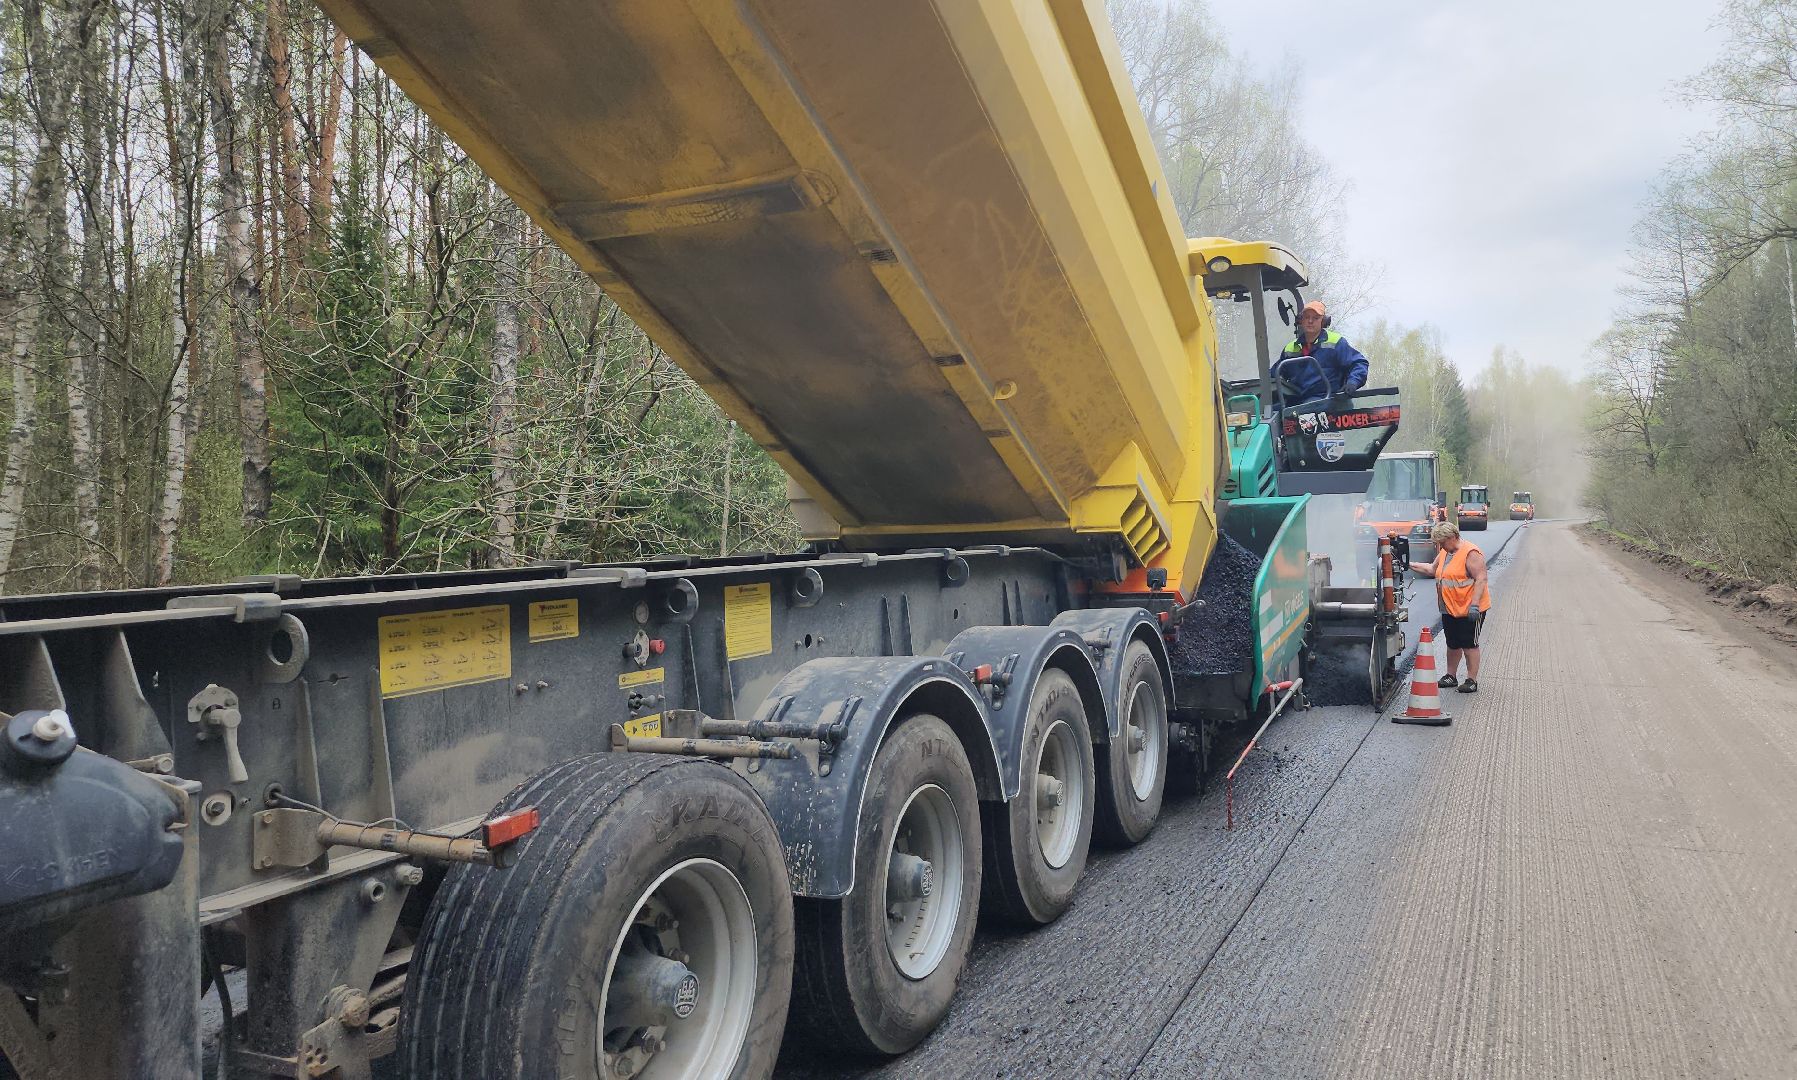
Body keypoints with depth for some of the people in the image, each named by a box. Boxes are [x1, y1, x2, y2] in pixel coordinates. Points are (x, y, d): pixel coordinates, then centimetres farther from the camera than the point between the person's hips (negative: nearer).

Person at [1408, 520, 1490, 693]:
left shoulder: (1471, 553, -16)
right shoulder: (1445, 552, 12)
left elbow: (1481, 579, -21)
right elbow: (1432, 569, 25)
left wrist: (1474, 605, -25)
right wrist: (1410, 565, 16)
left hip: (1469, 609, -8)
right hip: (1449, 609, 8)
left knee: (1469, 644, -2)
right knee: (1453, 644, 15)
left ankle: (1472, 680, 6)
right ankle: (1451, 676, 26)